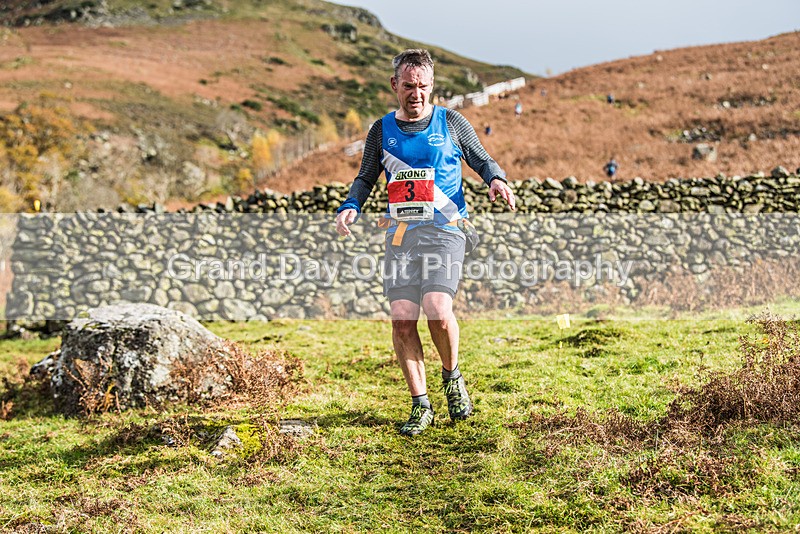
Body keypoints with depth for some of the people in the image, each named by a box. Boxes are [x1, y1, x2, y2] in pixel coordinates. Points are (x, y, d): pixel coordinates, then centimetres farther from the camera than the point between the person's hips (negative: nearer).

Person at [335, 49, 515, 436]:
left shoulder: (451, 122, 7)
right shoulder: (382, 130, 13)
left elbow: (481, 160, 13)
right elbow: (365, 179, 18)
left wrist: (496, 179, -9)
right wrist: (351, 207, -1)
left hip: (444, 230, -3)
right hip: (400, 233, 3)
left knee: (437, 311, -21)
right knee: (402, 319, -6)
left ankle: (452, 376, 10)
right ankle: (420, 406, 8)